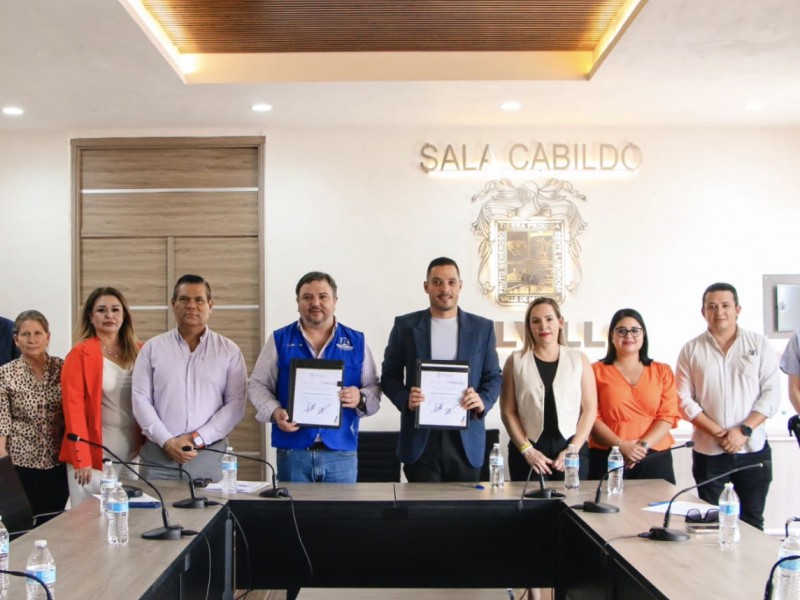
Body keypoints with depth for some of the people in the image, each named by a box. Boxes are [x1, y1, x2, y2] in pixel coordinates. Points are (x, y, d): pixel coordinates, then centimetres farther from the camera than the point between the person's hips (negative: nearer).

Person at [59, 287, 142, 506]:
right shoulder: (81, 354, -6)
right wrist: (82, 459, -14)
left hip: (132, 453, 5)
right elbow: (74, 408, -10)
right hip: (95, 454, -4)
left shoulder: (138, 352, 9)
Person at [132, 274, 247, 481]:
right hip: (159, 454, 1)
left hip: (210, 456, 0)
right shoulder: (152, 348, 8)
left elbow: (236, 403, -1)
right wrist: (167, 442, -9)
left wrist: (198, 438, -10)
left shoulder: (229, 351, 6)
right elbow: (141, 400, 2)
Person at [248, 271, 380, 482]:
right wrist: (275, 412, -12)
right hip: (292, 452, 0)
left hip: (341, 452, 1)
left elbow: (373, 388, 9)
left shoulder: (356, 342, 7)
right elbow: (258, 385, 7)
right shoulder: (279, 340, 6)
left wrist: (360, 398, -14)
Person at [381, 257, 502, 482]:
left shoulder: (482, 327, 7)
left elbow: (493, 376, 10)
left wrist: (483, 401, -11)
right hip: (420, 437, -1)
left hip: (466, 438, 1)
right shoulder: (405, 325, 5)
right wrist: (406, 399, -13)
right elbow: (389, 375, 7)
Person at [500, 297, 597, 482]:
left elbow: (589, 409, 3)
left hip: (572, 449, 1)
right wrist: (527, 449, -7)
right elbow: (508, 411, 2)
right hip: (527, 451, 0)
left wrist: (572, 449, -6)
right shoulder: (516, 361, 5)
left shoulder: (579, 359, 6)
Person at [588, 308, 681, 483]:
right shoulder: (597, 371, 7)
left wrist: (643, 445, -11)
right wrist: (621, 445, -14)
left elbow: (668, 415, 3)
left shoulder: (662, 371, 12)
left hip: (655, 458, 2)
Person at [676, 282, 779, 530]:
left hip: (753, 448, 0)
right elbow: (685, 400, -1)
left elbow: (771, 393, -2)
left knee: (752, 521, 6)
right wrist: (718, 432, -12)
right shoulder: (691, 350, 3)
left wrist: (743, 430, -13)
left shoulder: (759, 344, 3)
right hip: (708, 452, 0)